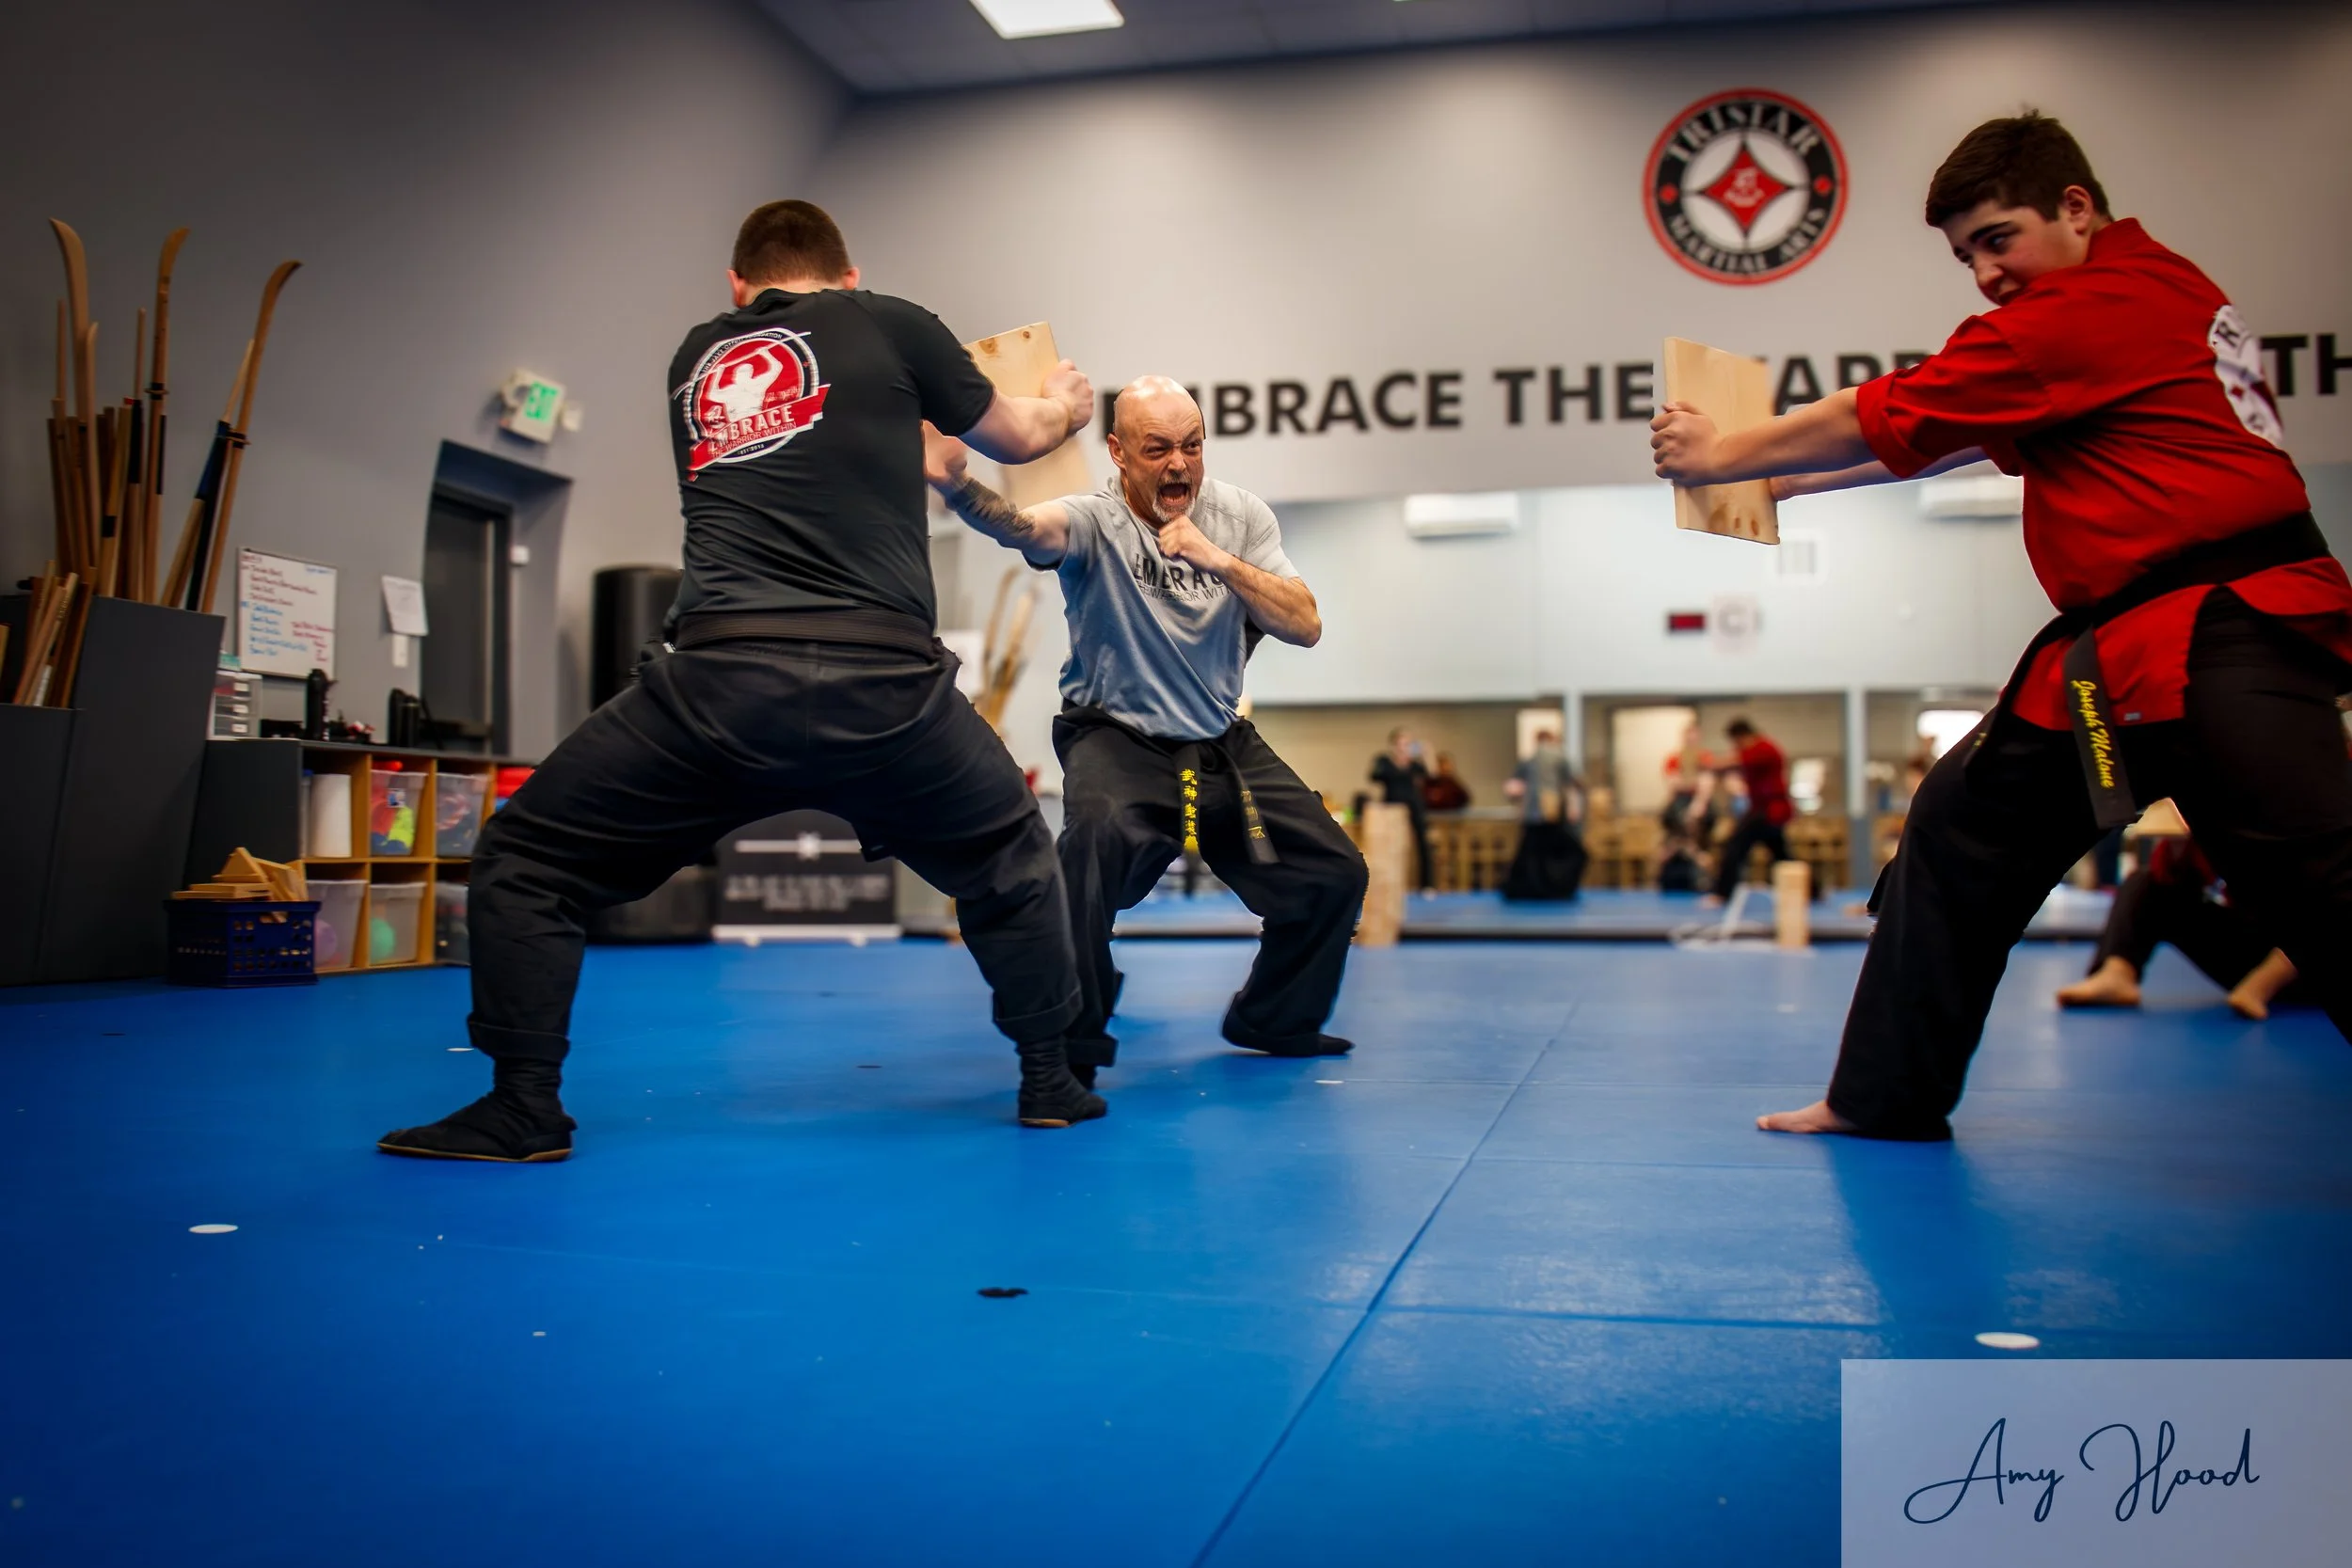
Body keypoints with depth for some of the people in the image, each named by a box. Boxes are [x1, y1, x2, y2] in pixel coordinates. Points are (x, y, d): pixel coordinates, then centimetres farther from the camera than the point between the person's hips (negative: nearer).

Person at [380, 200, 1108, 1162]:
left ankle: (524, 1109, 10)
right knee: (1009, 860, 26)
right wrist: (1066, 404, 50)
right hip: (886, 691, 0)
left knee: (525, 859, 17)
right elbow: (1017, 438, 27)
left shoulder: (696, 359, 23)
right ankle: (1050, 1081, 29)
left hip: (720, 686, 1)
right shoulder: (888, 326, 14)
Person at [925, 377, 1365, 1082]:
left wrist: (1219, 560, -25)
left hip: (1223, 740, 6)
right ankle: (1073, 1044, -20)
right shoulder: (1096, 519, -17)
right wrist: (955, 484, -62)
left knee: (1334, 871, 7)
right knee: (1096, 835, -36)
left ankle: (1273, 1020, 32)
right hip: (1117, 736, -5)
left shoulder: (1240, 515, -3)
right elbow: (1023, 525, -40)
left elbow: (1306, 627, -11)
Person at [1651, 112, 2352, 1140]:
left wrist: (1719, 457, 6)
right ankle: (1884, 1097, 24)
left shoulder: (2091, 312, -12)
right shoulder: (2150, 288, 18)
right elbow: (1956, 437, 24)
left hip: (2218, 645, -11)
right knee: (1961, 825, 14)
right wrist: (1787, 479, 21)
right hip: (2116, 650, 11)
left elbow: (1886, 419, -6)